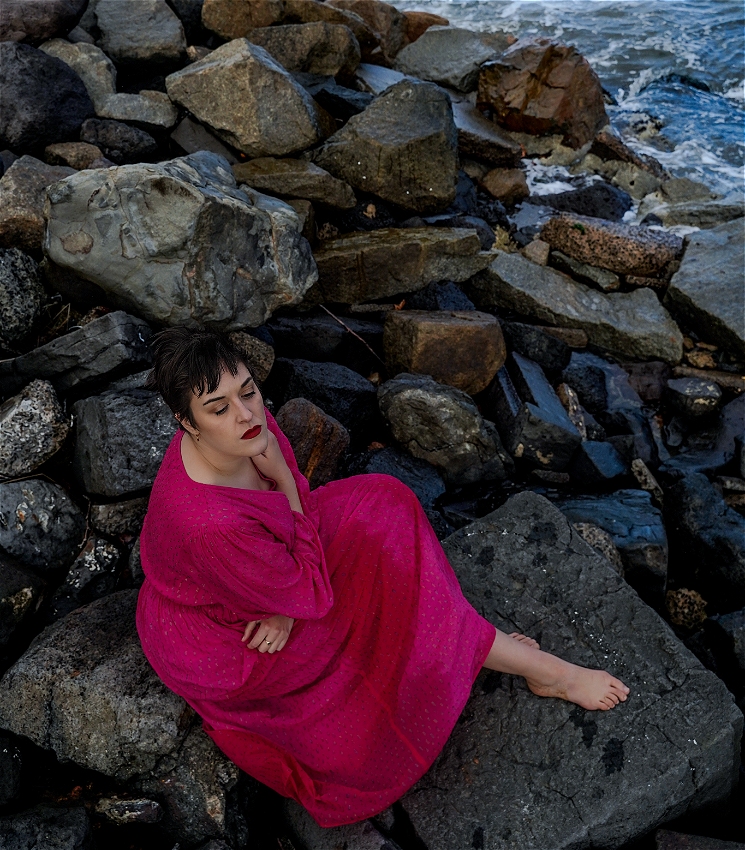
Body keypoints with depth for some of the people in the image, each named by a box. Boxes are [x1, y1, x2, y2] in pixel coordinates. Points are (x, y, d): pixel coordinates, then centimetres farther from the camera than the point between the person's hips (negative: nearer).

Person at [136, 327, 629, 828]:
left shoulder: (249, 421, -20)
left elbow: (293, 503, -3)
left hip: (255, 583, 7)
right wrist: (284, 481, -27)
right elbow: (312, 594, -25)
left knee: (381, 503, -3)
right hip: (214, 643, -7)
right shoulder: (211, 524, -41)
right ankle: (543, 671, 8)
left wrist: (285, 605, -16)